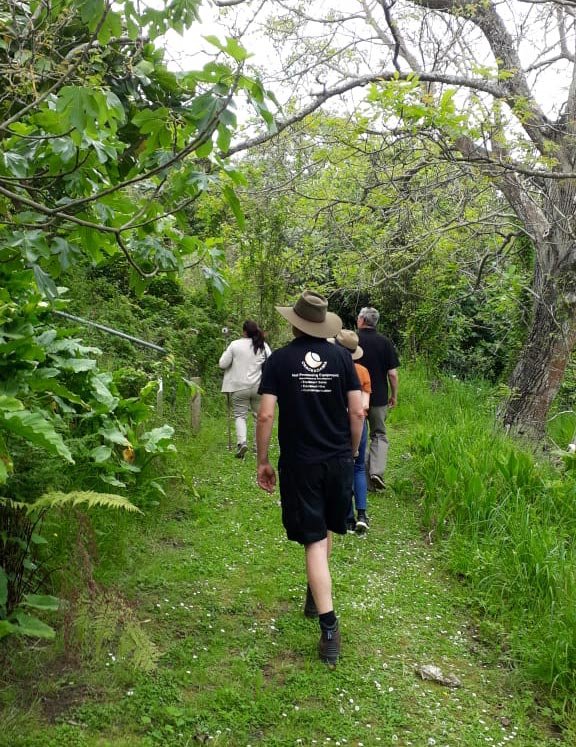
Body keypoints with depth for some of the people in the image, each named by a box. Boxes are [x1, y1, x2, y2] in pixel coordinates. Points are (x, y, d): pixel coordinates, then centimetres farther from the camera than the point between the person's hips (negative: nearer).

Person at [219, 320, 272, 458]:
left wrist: (226, 353, 15)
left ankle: (242, 441, -15)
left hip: (240, 387, -2)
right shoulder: (263, 346, 0)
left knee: (240, 415, 5)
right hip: (259, 387, 2)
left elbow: (222, 364, -3)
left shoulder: (235, 345, -7)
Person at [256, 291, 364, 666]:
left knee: (315, 541, 1)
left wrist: (263, 461, 0)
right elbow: (358, 413, -3)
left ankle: (330, 628, -5)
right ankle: (315, 596, 41)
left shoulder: (280, 359, -6)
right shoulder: (341, 357, -1)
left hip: (300, 464, -2)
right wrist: (351, 453, 11)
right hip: (339, 461, 3)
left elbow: (265, 415, -11)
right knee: (327, 529, 23)